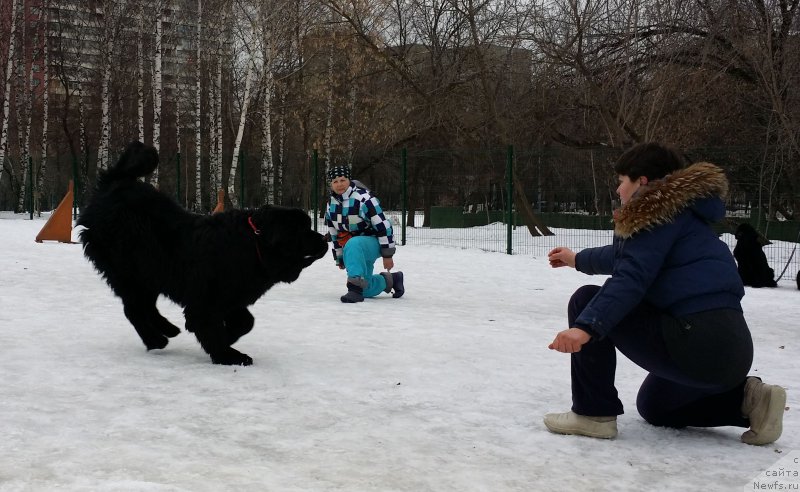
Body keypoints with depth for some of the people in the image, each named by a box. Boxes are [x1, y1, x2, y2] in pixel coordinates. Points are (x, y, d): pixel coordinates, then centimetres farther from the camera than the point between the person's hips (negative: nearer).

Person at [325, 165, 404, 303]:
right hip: (353, 249, 7)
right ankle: (389, 279, 33)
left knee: (352, 245, -40)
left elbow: (383, 225, -20)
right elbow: (334, 234, 15)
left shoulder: (363, 198, -20)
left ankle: (355, 289, -41)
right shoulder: (331, 205, 3)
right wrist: (339, 258, 18)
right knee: (366, 290, 5)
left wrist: (387, 255, -19)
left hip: (373, 243, -7)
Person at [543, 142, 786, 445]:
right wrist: (577, 259, 55)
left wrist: (586, 326, -31)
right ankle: (747, 399, 13)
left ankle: (594, 414, -3)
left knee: (586, 301, -3)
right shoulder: (676, 209, 23)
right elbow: (627, 254, 41)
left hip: (697, 344, -10)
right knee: (653, 407, 33)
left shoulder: (659, 209, -7)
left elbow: (631, 278, -22)